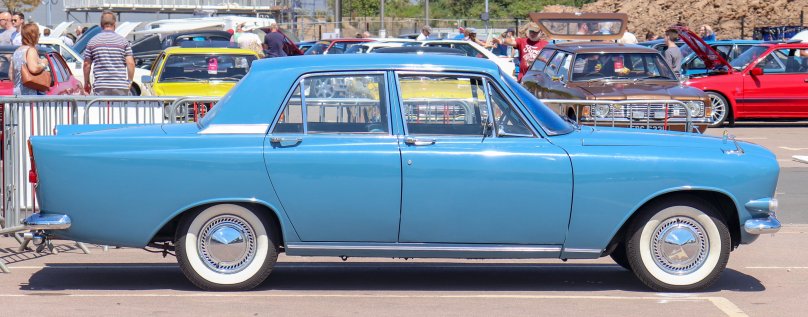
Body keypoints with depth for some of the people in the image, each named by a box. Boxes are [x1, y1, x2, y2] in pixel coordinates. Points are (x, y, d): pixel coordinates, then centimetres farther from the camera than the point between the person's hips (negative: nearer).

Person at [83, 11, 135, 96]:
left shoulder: (93, 42, 6)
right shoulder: (123, 41, 3)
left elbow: (87, 65, 8)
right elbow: (130, 63, -3)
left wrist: (86, 82, 19)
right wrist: (130, 81, 9)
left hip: (101, 87, 0)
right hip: (121, 86, 0)